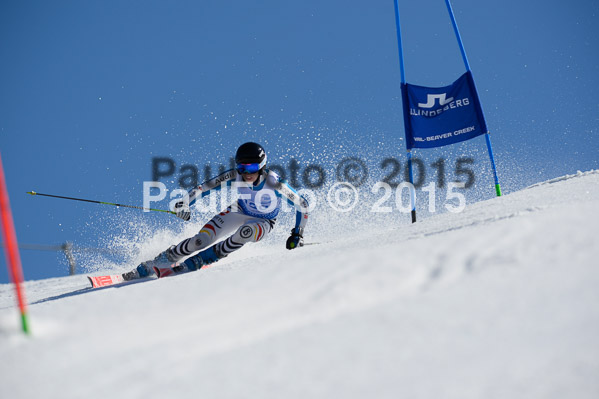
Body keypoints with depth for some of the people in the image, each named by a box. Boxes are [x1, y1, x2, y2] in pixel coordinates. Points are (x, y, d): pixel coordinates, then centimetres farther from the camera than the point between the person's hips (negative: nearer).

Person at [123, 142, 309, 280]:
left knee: (246, 232, -39)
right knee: (201, 240, -18)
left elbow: (301, 204, -22)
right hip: (239, 212, 2)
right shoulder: (234, 176, -26)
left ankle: (201, 260, -19)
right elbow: (206, 187, -21)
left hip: (263, 222, -2)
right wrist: (185, 203, -37)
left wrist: (297, 233, -23)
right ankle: (152, 266, -2)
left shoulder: (273, 182, -33)